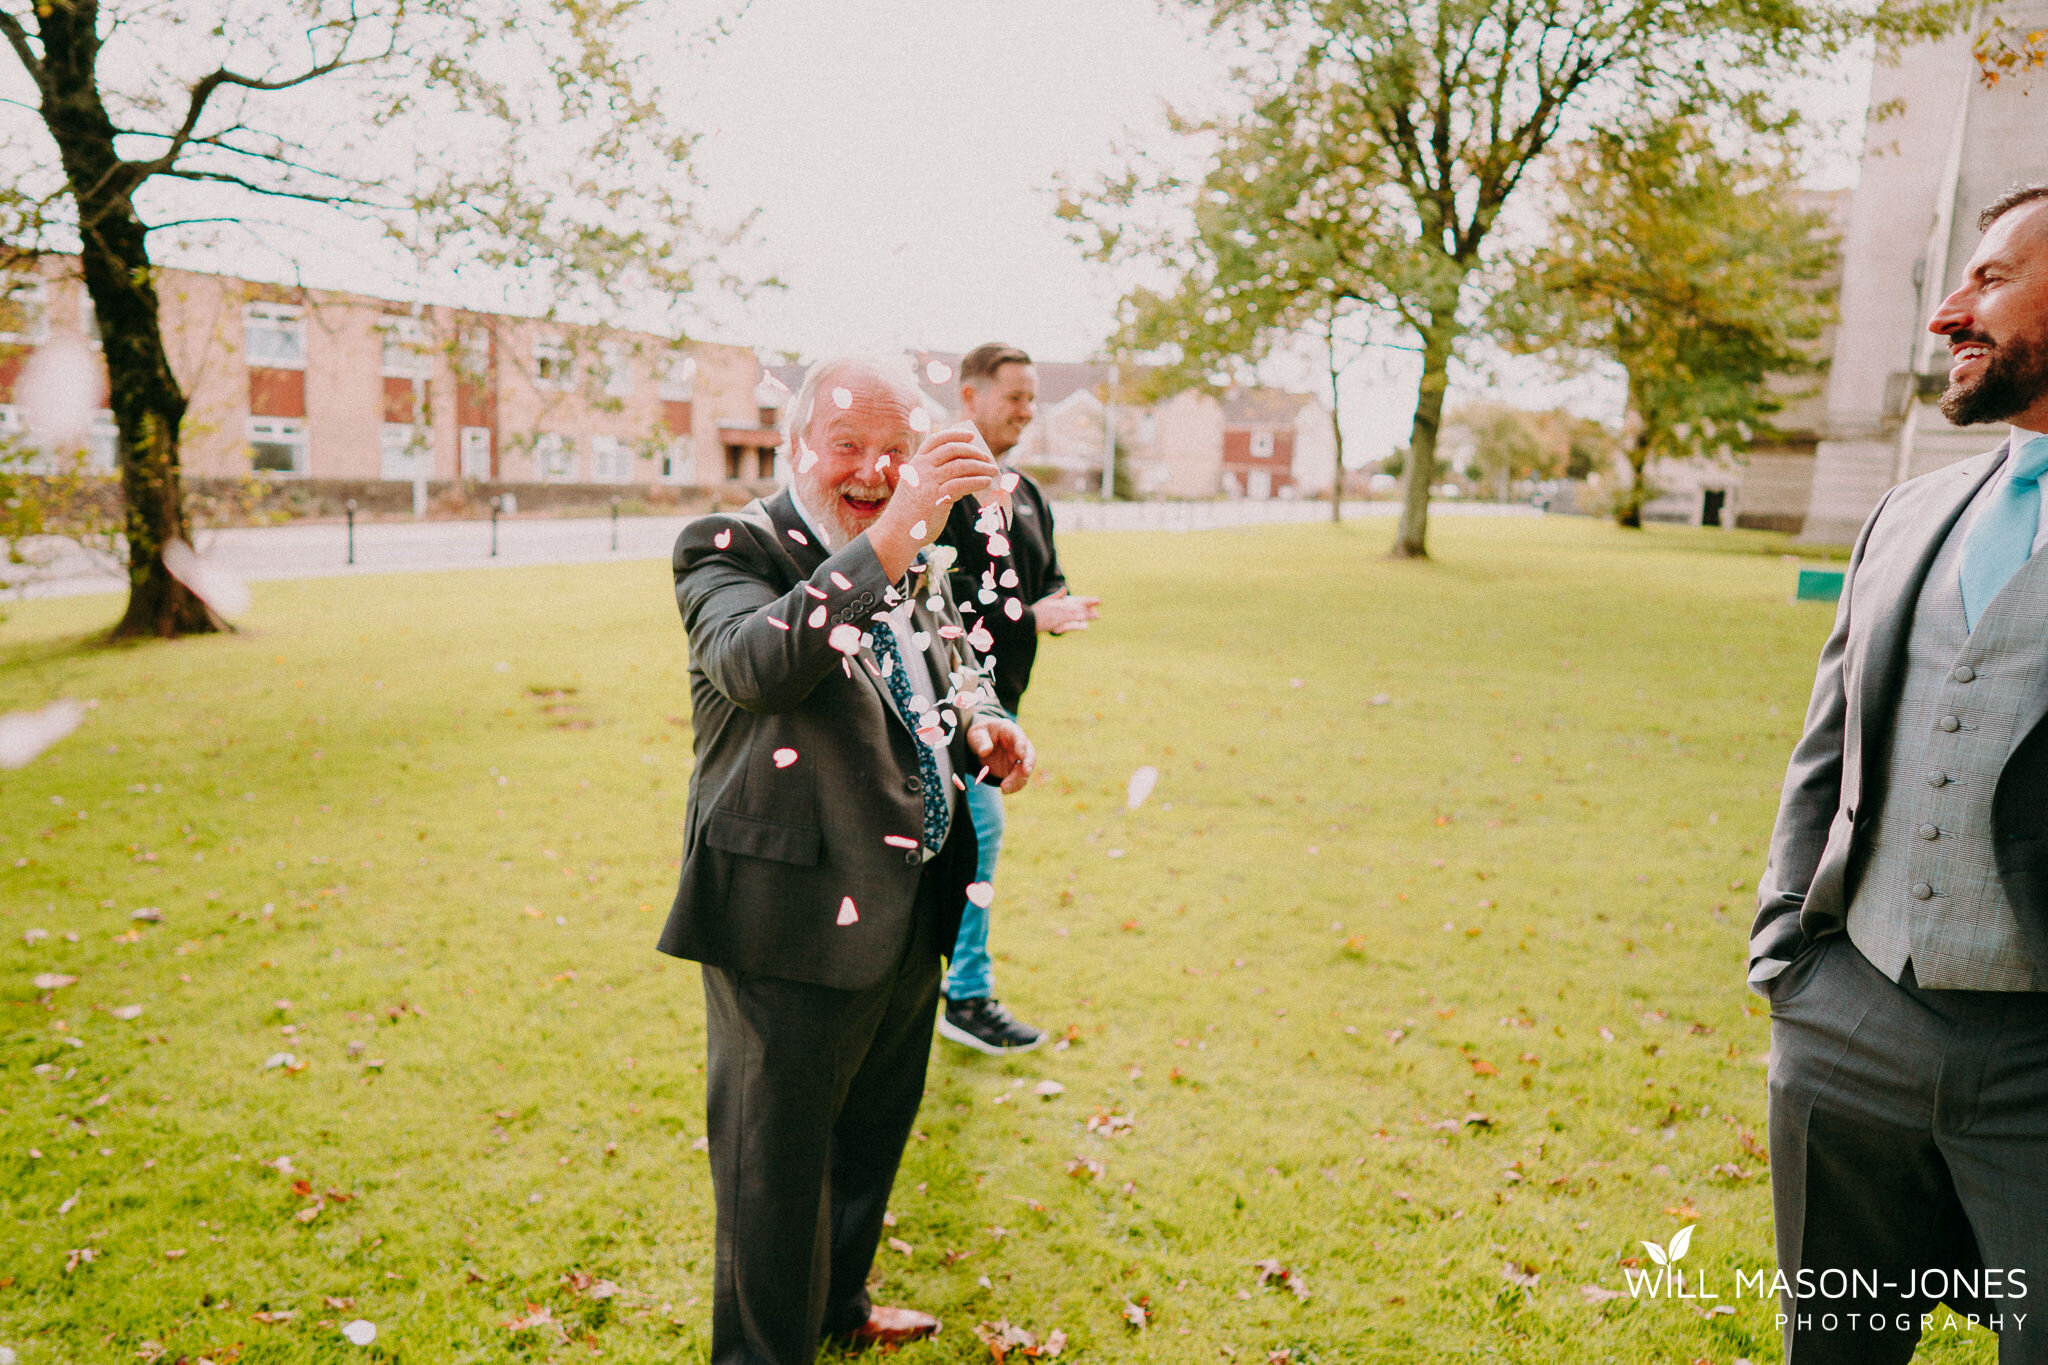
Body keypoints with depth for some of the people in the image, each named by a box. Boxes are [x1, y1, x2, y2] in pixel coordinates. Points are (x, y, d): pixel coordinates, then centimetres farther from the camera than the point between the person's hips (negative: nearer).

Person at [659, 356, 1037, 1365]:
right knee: (776, 1157, 9)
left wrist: (980, 724, 3)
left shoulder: (916, 563, 10)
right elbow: (759, 664, -34)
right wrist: (886, 540, -42)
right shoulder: (729, 549, -13)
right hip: (793, 918, -8)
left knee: (872, 1132, 25)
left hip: (910, 911, 8)